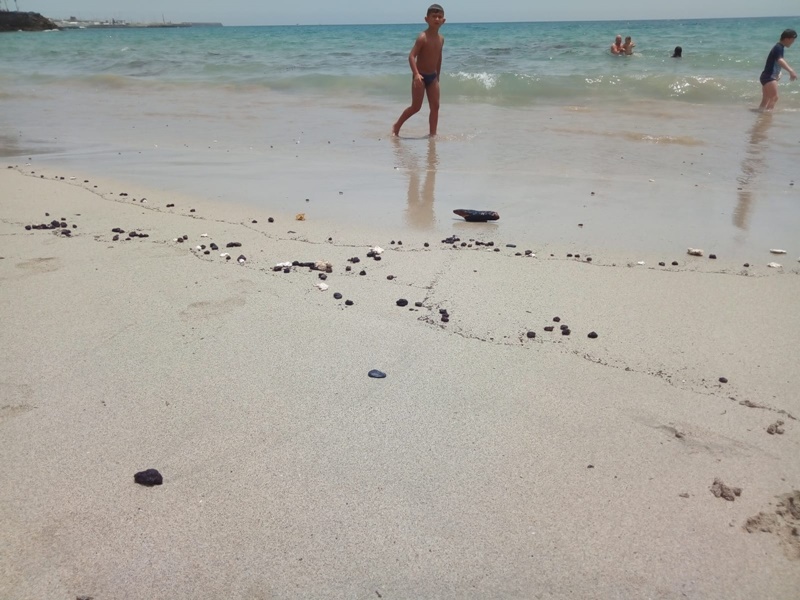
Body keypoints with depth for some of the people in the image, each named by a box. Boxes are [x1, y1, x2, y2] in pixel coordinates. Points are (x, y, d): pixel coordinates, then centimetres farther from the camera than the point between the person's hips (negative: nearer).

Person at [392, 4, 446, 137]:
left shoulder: (441, 39, 6)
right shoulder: (422, 37, -16)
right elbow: (411, 56, -23)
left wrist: (438, 76, 20)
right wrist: (416, 74, -35)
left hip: (433, 76, 7)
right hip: (420, 76, -7)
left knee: (435, 106, 1)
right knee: (416, 107, -3)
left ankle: (433, 134, 7)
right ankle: (396, 126, 16)